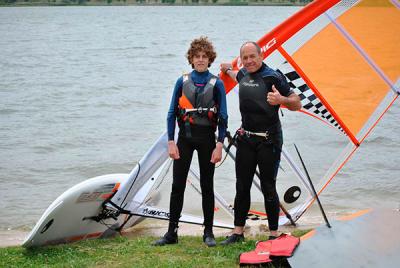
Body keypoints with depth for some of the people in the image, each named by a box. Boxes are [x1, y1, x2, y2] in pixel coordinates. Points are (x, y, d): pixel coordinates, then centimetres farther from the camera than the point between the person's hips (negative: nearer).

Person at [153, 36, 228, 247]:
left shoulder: (216, 84, 0)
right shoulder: (182, 82, 4)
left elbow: (223, 117, -1)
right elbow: (172, 113, 5)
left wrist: (219, 145, -8)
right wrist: (171, 142, -3)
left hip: (206, 138, -1)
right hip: (184, 137, 1)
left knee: (207, 186, 6)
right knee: (177, 185, 0)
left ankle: (208, 232, 14)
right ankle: (171, 233, 6)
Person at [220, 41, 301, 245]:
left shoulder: (273, 77, -10)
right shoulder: (243, 75, 10)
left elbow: (297, 104, -11)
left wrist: (281, 100, -30)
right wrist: (228, 70, 55)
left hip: (268, 141, -6)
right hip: (246, 138, 6)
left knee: (268, 188, -2)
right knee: (242, 187, 9)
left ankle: (274, 234, 8)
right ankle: (238, 232, 18)